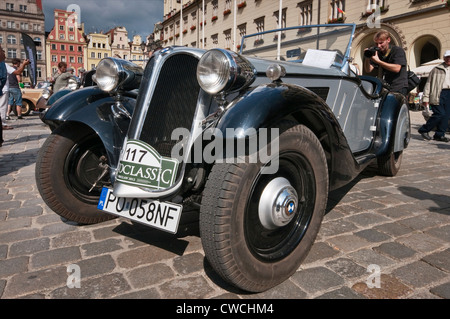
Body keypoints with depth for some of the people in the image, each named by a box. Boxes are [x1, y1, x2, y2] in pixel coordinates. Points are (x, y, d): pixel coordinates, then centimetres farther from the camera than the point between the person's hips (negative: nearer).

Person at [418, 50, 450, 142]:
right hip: (438, 94, -5)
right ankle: (424, 130, 0)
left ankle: (439, 135, 7)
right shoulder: (436, 69, 6)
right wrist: (426, 97, -6)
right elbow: (428, 83, 2)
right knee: (440, 113, -14)